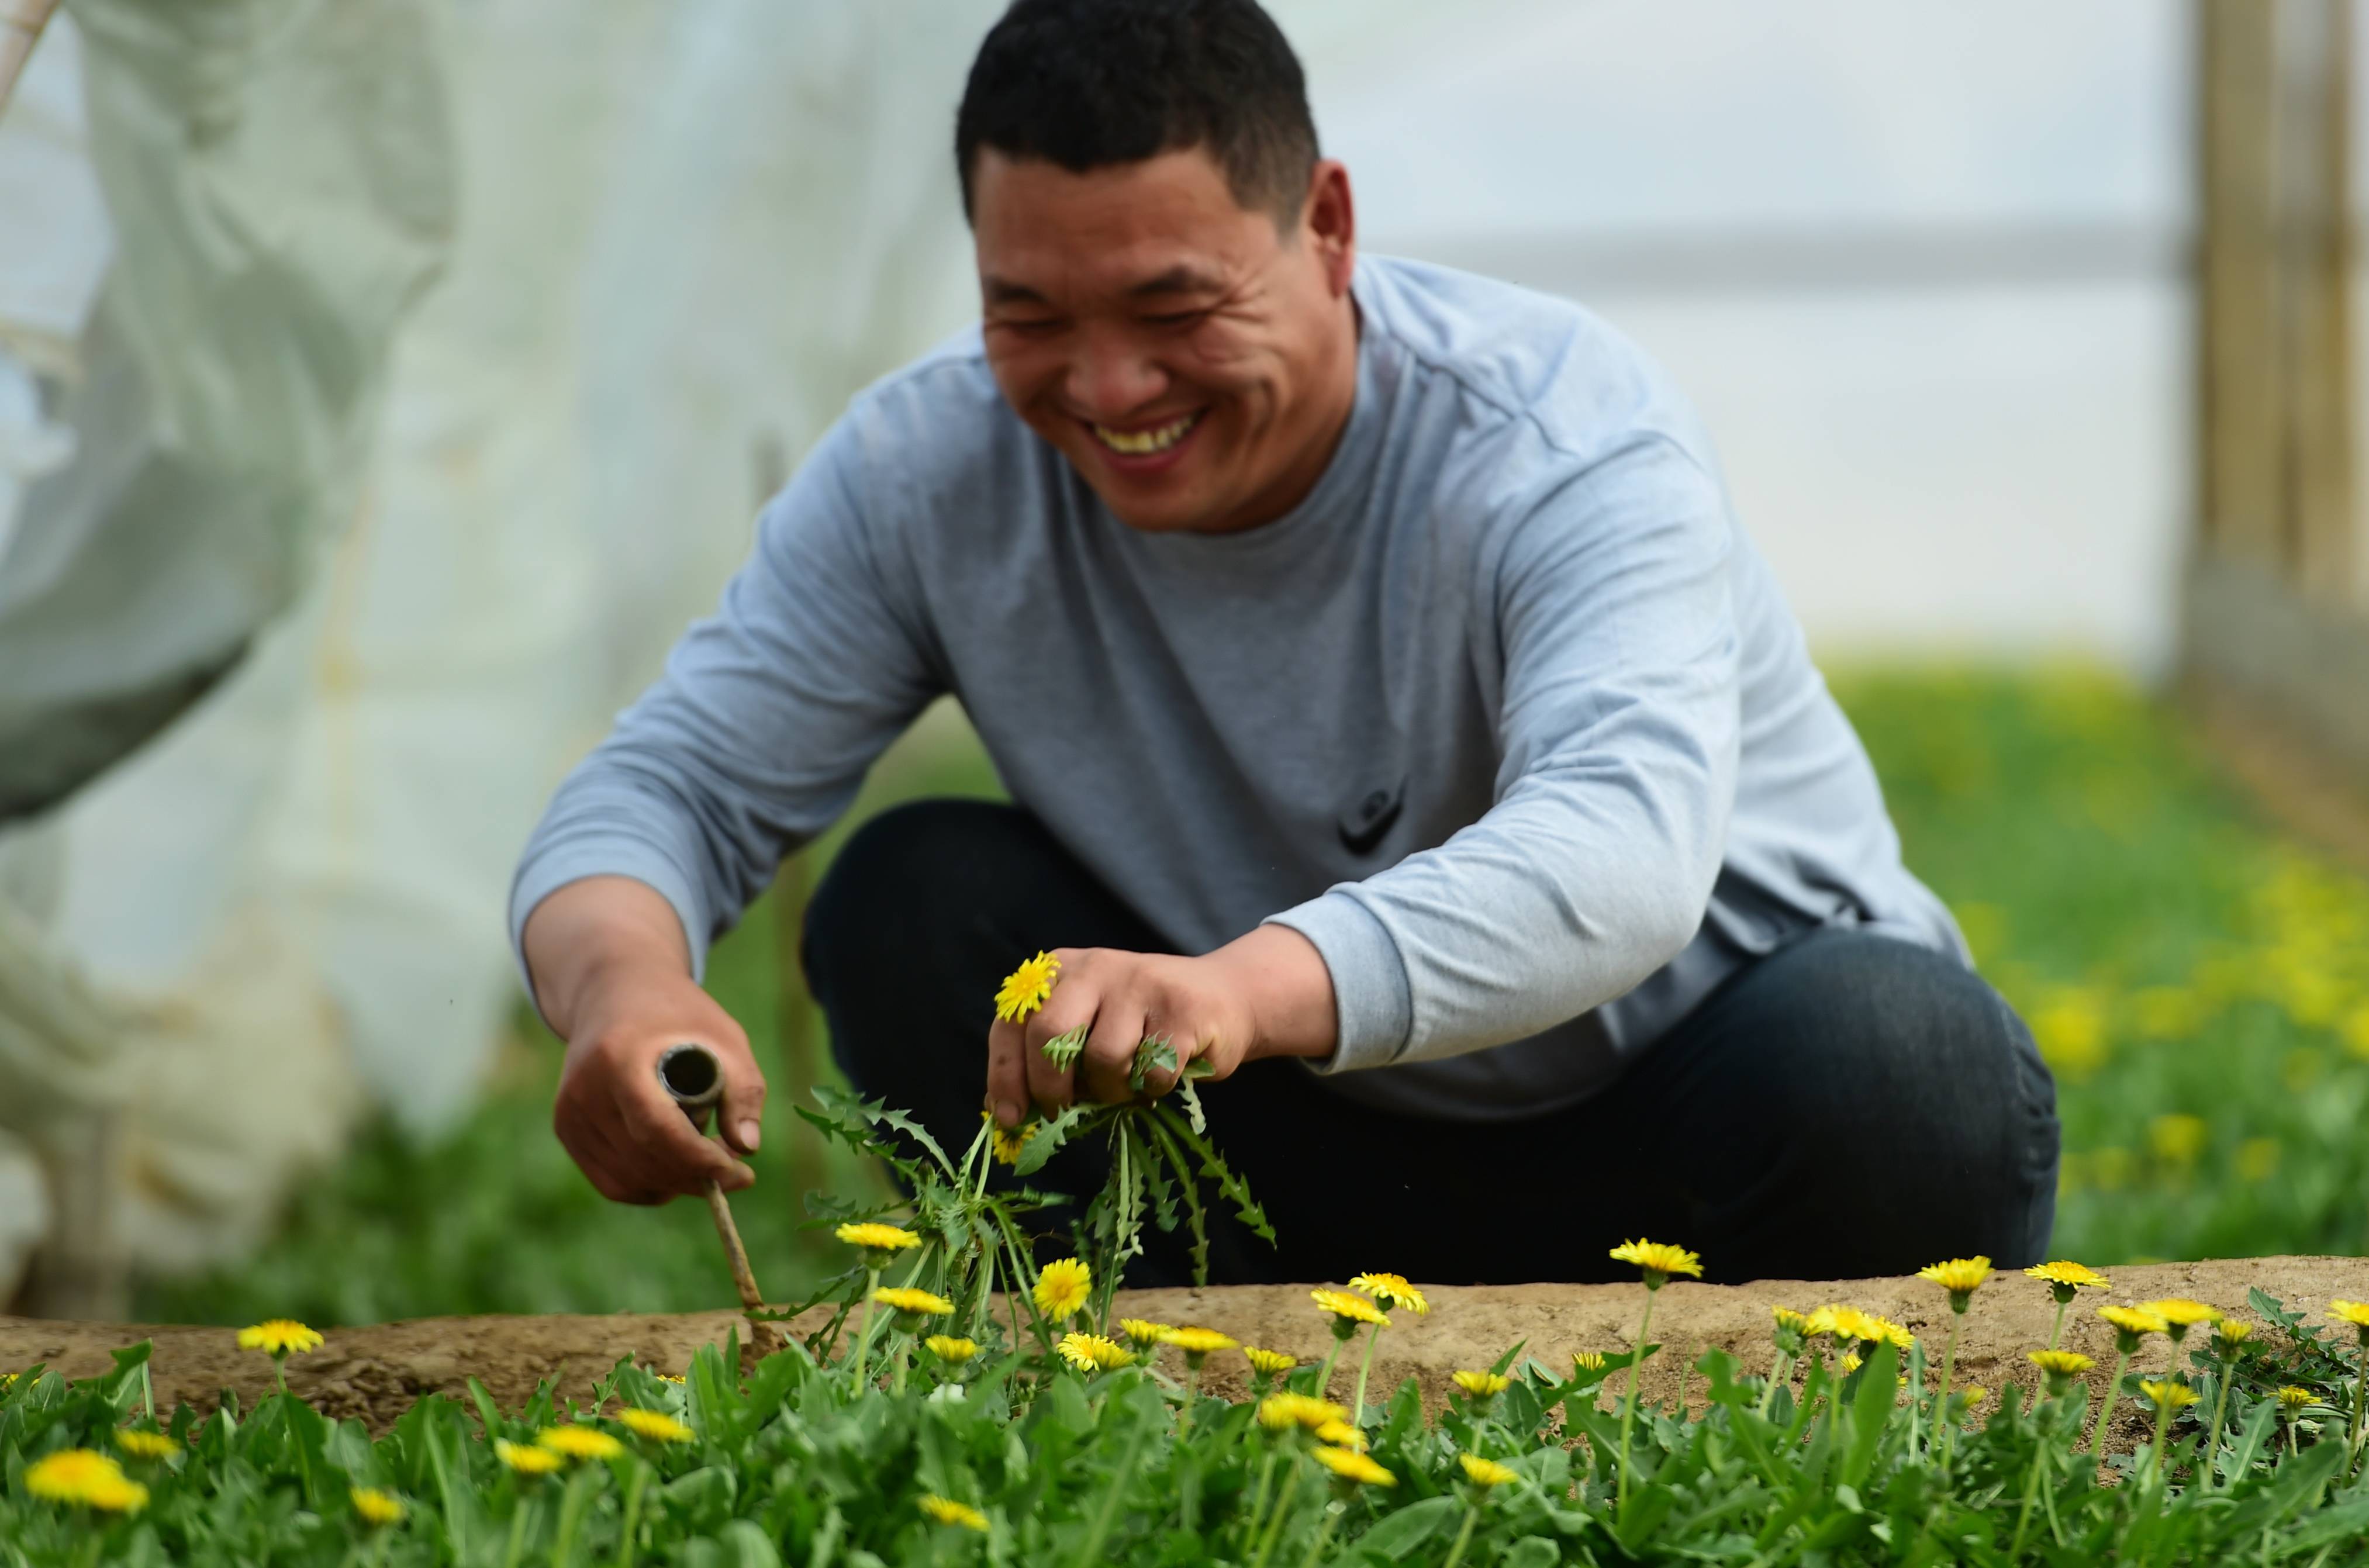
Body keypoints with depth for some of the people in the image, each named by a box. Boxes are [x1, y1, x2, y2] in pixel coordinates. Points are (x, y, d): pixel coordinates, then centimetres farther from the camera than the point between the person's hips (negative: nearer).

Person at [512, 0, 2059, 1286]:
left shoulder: (1565, 444, -26)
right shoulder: (931, 474, -12)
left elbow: (1627, 845, -44)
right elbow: (678, 784, -14)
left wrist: (1239, 984, -63)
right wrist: (625, 986, -41)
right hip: (1332, 1155, 3)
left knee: (1901, 1063, -36)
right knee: (911, 901, -18)